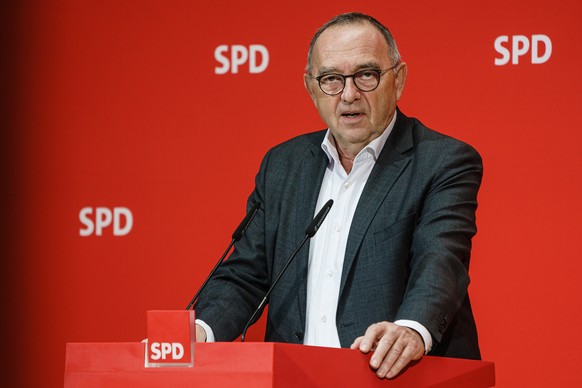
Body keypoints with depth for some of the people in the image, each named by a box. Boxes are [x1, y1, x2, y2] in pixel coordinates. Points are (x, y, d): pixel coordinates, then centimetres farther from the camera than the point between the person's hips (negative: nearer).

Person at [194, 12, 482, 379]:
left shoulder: (444, 163, -1)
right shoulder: (282, 166, 15)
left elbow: (440, 262, -16)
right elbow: (245, 276, 13)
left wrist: (412, 330, -37)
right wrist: (202, 331, -8)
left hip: (397, 378, -3)